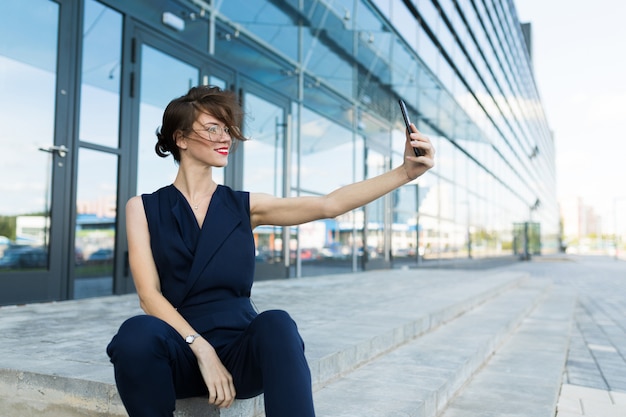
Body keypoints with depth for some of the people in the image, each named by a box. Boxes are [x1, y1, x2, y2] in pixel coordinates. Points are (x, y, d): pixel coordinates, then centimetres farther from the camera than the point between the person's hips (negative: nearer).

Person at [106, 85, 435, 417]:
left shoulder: (245, 207, 9)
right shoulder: (143, 209, 5)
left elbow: (330, 205, -1)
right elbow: (149, 294, -4)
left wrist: (405, 172, -10)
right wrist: (202, 349, -18)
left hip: (238, 347, 1)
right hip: (182, 353, 0)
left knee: (276, 323, -33)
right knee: (137, 333, -34)